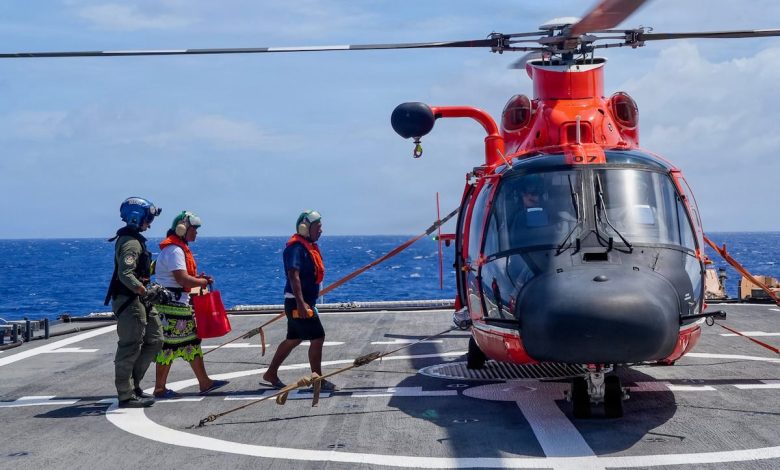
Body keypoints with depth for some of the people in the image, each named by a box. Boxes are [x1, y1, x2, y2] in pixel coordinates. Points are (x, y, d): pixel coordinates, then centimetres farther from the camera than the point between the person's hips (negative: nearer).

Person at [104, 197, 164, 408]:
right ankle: (127, 396, 0)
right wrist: (147, 292, -28)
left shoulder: (134, 240, 16)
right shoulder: (130, 243, -17)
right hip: (129, 301, -11)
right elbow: (126, 275, -27)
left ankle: (133, 384, 22)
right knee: (130, 348, -5)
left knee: (154, 340, 15)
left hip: (139, 302, 11)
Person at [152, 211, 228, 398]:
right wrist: (203, 281, -10)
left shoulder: (179, 248, 18)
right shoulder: (174, 250, -16)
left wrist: (198, 278, 9)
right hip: (173, 305, -11)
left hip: (180, 304, 11)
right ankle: (160, 388, 4)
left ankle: (205, 383, 16)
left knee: (192, 342, 12)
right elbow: (182, 279, -25)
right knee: (169, 345, -4)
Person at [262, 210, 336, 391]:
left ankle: (271, 374, 26)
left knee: (293, 339, 16)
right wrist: (301, 303, -35)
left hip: (304, 302, 10)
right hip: (298, 303, -10)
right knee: (317, 337, -8)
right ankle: (318, 381, 0)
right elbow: (293, 275, -28)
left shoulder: (308, 246, 14)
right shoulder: (296, 247, -18)